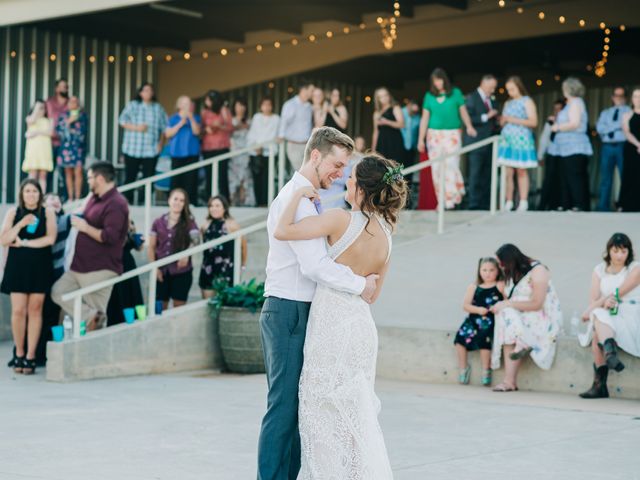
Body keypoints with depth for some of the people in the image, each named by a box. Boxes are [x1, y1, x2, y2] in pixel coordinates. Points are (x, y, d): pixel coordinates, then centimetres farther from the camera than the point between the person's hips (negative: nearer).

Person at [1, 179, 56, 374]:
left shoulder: (47, 213, 3)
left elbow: (50, 238, -10)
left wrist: (23, 243, -10)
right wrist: (21, 223, -14)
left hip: (40, 267, 0)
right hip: (18, 266, 1)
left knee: (34, 310, -1)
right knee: (18, 311, -3)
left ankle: (30, 357, 3)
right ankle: (19, 354, 9)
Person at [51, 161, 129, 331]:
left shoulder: (116, 204, -16)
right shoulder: (94, 198, 15)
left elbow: (109, 237, -25)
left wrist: (85, 227, -17)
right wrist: (78, 220, 12)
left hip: (100, 270, -10)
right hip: (80, 266, 10)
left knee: (98, 312, -5)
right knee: (58, 292, 2)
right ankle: (91, 317, -5)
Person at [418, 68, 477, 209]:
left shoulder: (455, 93, 4)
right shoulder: (429, 96, 7)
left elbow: (463, 111, 8)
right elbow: (424, 118, 8)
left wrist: (469, 126, -5)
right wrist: (421, 139, 4)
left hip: (452, 134, -2)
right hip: (434, 135, 2)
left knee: (451, 165, -9)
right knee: (437, 168, 1)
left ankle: (452, 199, -7)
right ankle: (442, 200, 8)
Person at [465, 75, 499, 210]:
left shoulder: (491, 100, 19)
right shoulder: (471, 98, -4)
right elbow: (468, 119, -15)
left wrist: (497, 123, 7)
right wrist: (485, 117, -19)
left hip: (489, 142, 7)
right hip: (476, 142, -7)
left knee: (487, 176, 5)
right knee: (476, 175, -7)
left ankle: (485, 204, 7)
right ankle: (474, 205, -6)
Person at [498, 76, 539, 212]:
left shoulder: (527, 101, 2)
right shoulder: (508, 103, 19)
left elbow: (533, 122, -7)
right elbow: (502, 123, 22)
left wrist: (515, 120, -13)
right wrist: (503, 120, -2)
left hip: (521, 140, -5)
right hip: (507, 139, 5)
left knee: (522, 171, -4)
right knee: (508, 172, -3)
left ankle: (523, 202, -3)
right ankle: (509, 202, -1)